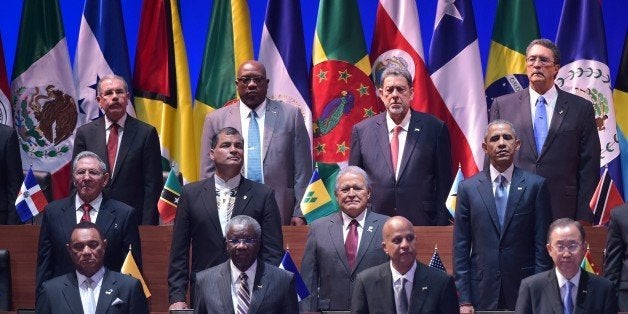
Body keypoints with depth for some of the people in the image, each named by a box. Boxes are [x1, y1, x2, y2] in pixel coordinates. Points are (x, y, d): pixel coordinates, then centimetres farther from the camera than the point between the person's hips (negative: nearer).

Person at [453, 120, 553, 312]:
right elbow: (460, 248, 4)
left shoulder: (536, 185, 2)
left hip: (524, 289, -1)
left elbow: (542, 245, 1)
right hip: (482, 292, 1)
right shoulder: (468, 188, 5)